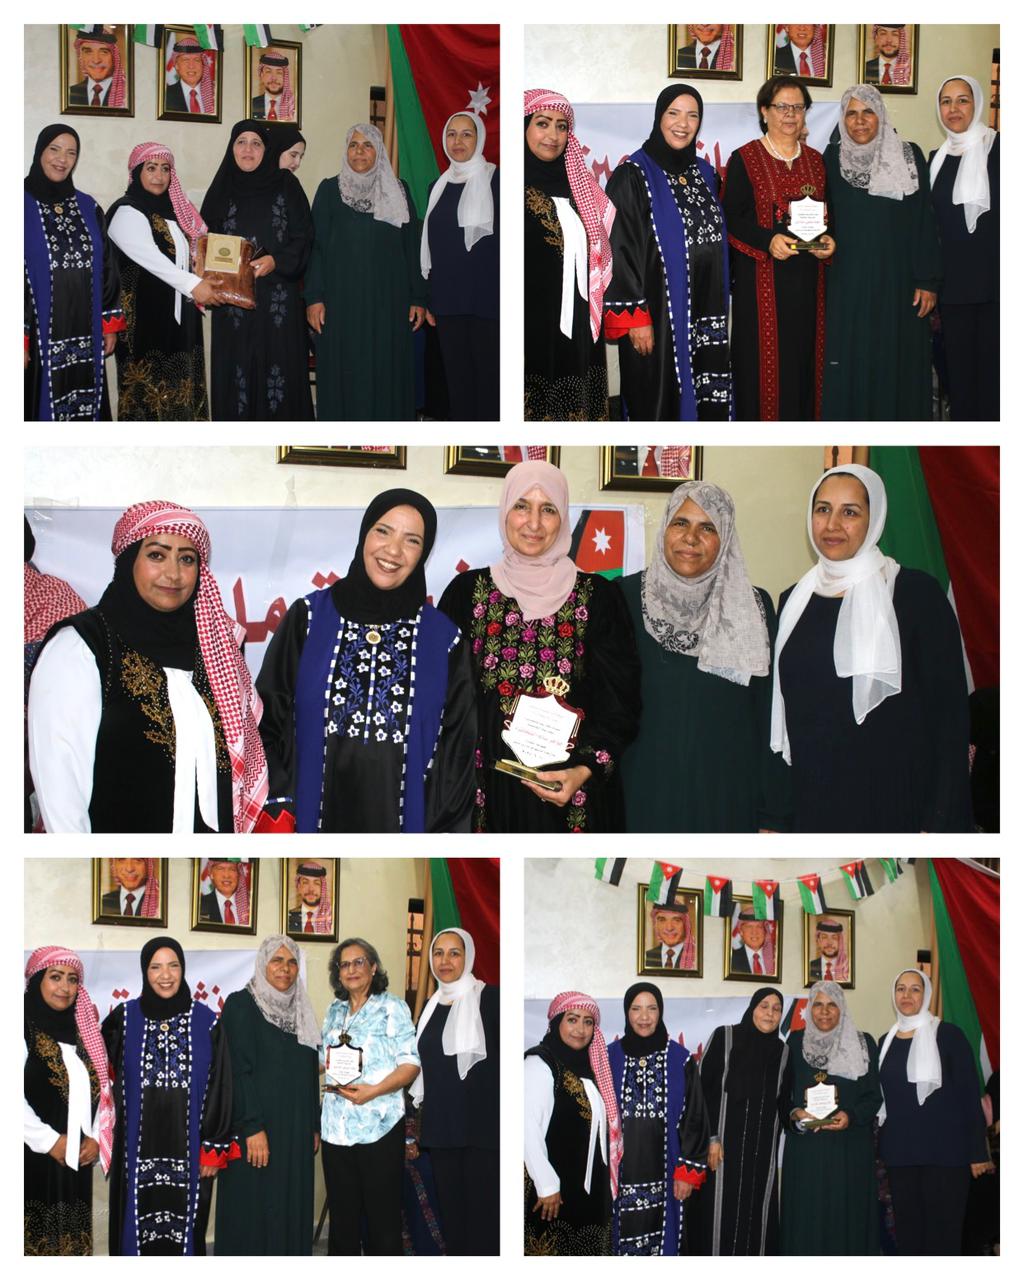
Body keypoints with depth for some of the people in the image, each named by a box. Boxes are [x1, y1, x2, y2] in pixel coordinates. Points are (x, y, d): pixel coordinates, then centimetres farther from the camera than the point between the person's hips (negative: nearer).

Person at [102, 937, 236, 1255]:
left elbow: (218, 1089, 0)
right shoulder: (125, 1017, 2)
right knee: (138, 1228, 2)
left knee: (185, 1230, 4)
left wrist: (214, 1148, -3)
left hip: (188, 1149, 0)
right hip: (137, 1149, 1)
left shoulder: (206, 1022, 0)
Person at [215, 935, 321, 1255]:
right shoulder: (241, 1005, -6)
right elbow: (237, 1070, -13)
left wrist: (314, 1127, 12)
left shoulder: (300, 1010, 14)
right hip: (257, 1134, -6)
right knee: (254, 1214, -4)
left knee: (293, 1211, 6)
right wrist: (252, 1129, -19)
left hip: (296, 1132, 6)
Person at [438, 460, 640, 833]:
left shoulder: (597, 596, 1)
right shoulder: (467, 591, 4)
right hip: (488, 786, 1)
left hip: (571, 789, -1)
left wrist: (586, 770, -18)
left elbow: (618, 700, -2)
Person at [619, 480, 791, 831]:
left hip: (727, 799, 1)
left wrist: (774, 818, -2)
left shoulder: (754, 607, 1)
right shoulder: (625, 598, -1)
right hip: (644, 798, 0)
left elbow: (770, 717, 1)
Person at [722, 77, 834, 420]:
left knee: (804, 352, 5)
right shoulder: (744, 159, -1)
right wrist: (768, 240, -21)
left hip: (806, 275, 4)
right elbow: (731, 217, -7)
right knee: (764, 356, -4)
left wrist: (828, 240, -4)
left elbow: (828, 214, 18)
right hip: (761, 276, -4)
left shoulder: (815, 161, 14)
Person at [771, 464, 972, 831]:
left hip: (894, 803, -4)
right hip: (810, 803, 4)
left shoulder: (916, 592, -6)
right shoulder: (793, 601, 9)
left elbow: (950, 714, -9)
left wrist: (939, 823, -15)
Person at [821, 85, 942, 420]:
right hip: (848, 281, 2)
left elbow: (925, 222, -2)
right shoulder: (833, 157, 6)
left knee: (898, 364, 0)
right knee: (850, 364, 2)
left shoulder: (909, 156, -1)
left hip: (897, 280, -1)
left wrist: (929, 281, -6)